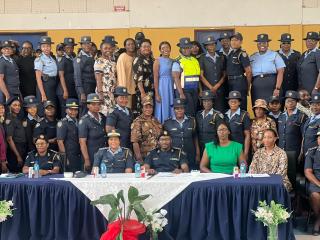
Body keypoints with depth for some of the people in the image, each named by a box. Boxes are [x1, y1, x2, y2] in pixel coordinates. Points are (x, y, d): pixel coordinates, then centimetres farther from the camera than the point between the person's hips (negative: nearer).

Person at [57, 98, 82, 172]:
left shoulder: (78, 122, 13)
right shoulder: (62, 123, -7)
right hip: (69, 157, -6)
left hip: (79, 157, 6)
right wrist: (65, 158, -14)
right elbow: (60, 142, -10)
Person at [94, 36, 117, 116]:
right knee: (104, 114, -8)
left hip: (112, 93, 7)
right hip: (104, 93, -7)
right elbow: (98, 79, -12)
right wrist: (100, 93, -17)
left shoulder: (112, 61, 14)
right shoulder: (99, 62, -7)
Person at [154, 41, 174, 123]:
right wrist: (157, 94, -14)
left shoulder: (172, 61, 10)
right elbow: (155, 78, -8)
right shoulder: (158, 61, -4)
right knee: (163, 109, -2)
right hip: (162, 86, -5)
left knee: (171, 108, 6)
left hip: (171, 87, 5)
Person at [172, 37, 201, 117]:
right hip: (183, 90, -6)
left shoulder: (195, 60, 13)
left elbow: (198, 76, 16)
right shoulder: (177, 62, -5)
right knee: (187, 113, -8)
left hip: (195, 91, 6)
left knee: (194, 112, 8)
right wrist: (181, 94, -17)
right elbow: (176, 78, -11)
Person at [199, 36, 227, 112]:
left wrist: (217, 86, -2)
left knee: (220, 111, -3)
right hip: (207, 89, -2)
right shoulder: (202, 58, 6)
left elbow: (224, 74, 13)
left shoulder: (221, 58, 14)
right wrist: (211, 87, -7)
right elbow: (201, 75, 1)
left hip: (219, 89, 2)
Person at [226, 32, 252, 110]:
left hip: (239, 83, -8)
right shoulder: (231, 53, 14)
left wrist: (247, 88, -4)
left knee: (240, 106, -7)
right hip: (230, 83, 8)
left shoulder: (242, 54, -10)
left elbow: (249, 72, -10)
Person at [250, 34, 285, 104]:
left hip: (271, 84, -2)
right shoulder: (252, 57, 17)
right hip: (256, 86, 2)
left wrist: (277, 88, -9)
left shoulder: (274, 55, 8)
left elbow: (280, 72, 0)